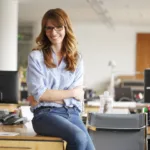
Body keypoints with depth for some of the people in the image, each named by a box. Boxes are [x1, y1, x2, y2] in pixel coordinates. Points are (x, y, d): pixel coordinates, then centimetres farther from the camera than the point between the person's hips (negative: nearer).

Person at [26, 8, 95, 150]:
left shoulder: (77, 59, 16)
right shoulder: (36, 56, 6)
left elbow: (78, 94, 6)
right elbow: (38, 93, -4)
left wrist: (48, 97, -5)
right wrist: (72, 93, 1)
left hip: (72, 114, 4)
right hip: (46, 113, -4)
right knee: (79, 138, -33)